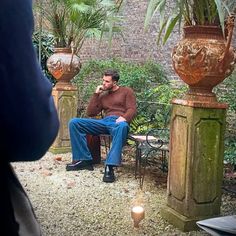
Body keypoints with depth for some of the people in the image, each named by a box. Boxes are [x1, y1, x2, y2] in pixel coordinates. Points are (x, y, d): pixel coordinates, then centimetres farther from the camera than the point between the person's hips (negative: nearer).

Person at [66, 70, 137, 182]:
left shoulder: (126, 91, 16)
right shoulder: (102, 95, 29)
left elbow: (132, 109, 2)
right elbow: (90, 113, 20)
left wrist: (124, 117, -20)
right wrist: (96, 94, 13)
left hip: (119, 122, -5)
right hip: (104, 122, 5)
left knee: (122, 126, -44)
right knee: (74, 122, -14)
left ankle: (110, 166, -49)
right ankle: (84, 159, -19)